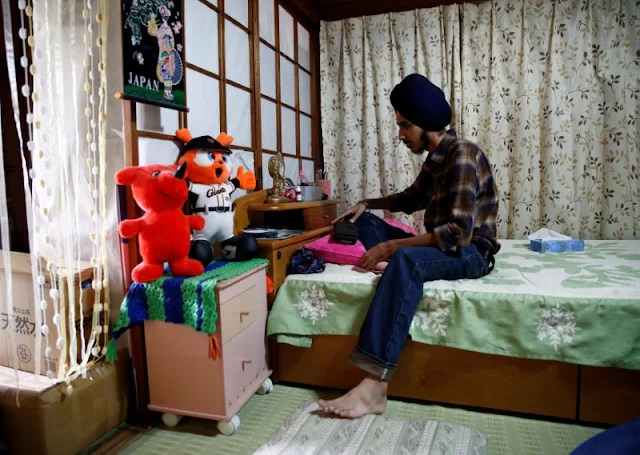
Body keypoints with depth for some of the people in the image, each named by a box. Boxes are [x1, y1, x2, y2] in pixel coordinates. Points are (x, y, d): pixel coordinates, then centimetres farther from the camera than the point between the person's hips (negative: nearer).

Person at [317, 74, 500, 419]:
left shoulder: (462, 155, -19)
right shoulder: (435, 158, 10)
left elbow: (458, 233, -28)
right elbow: (411, 199, 27)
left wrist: (389, 247, -28)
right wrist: (366, 204, 11)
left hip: (471, 252, -9)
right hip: (442, 245, 9)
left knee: (405, 260, -41)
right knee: (364, 221, 9)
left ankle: (374, 388, -46)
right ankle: (390, 267, -20)